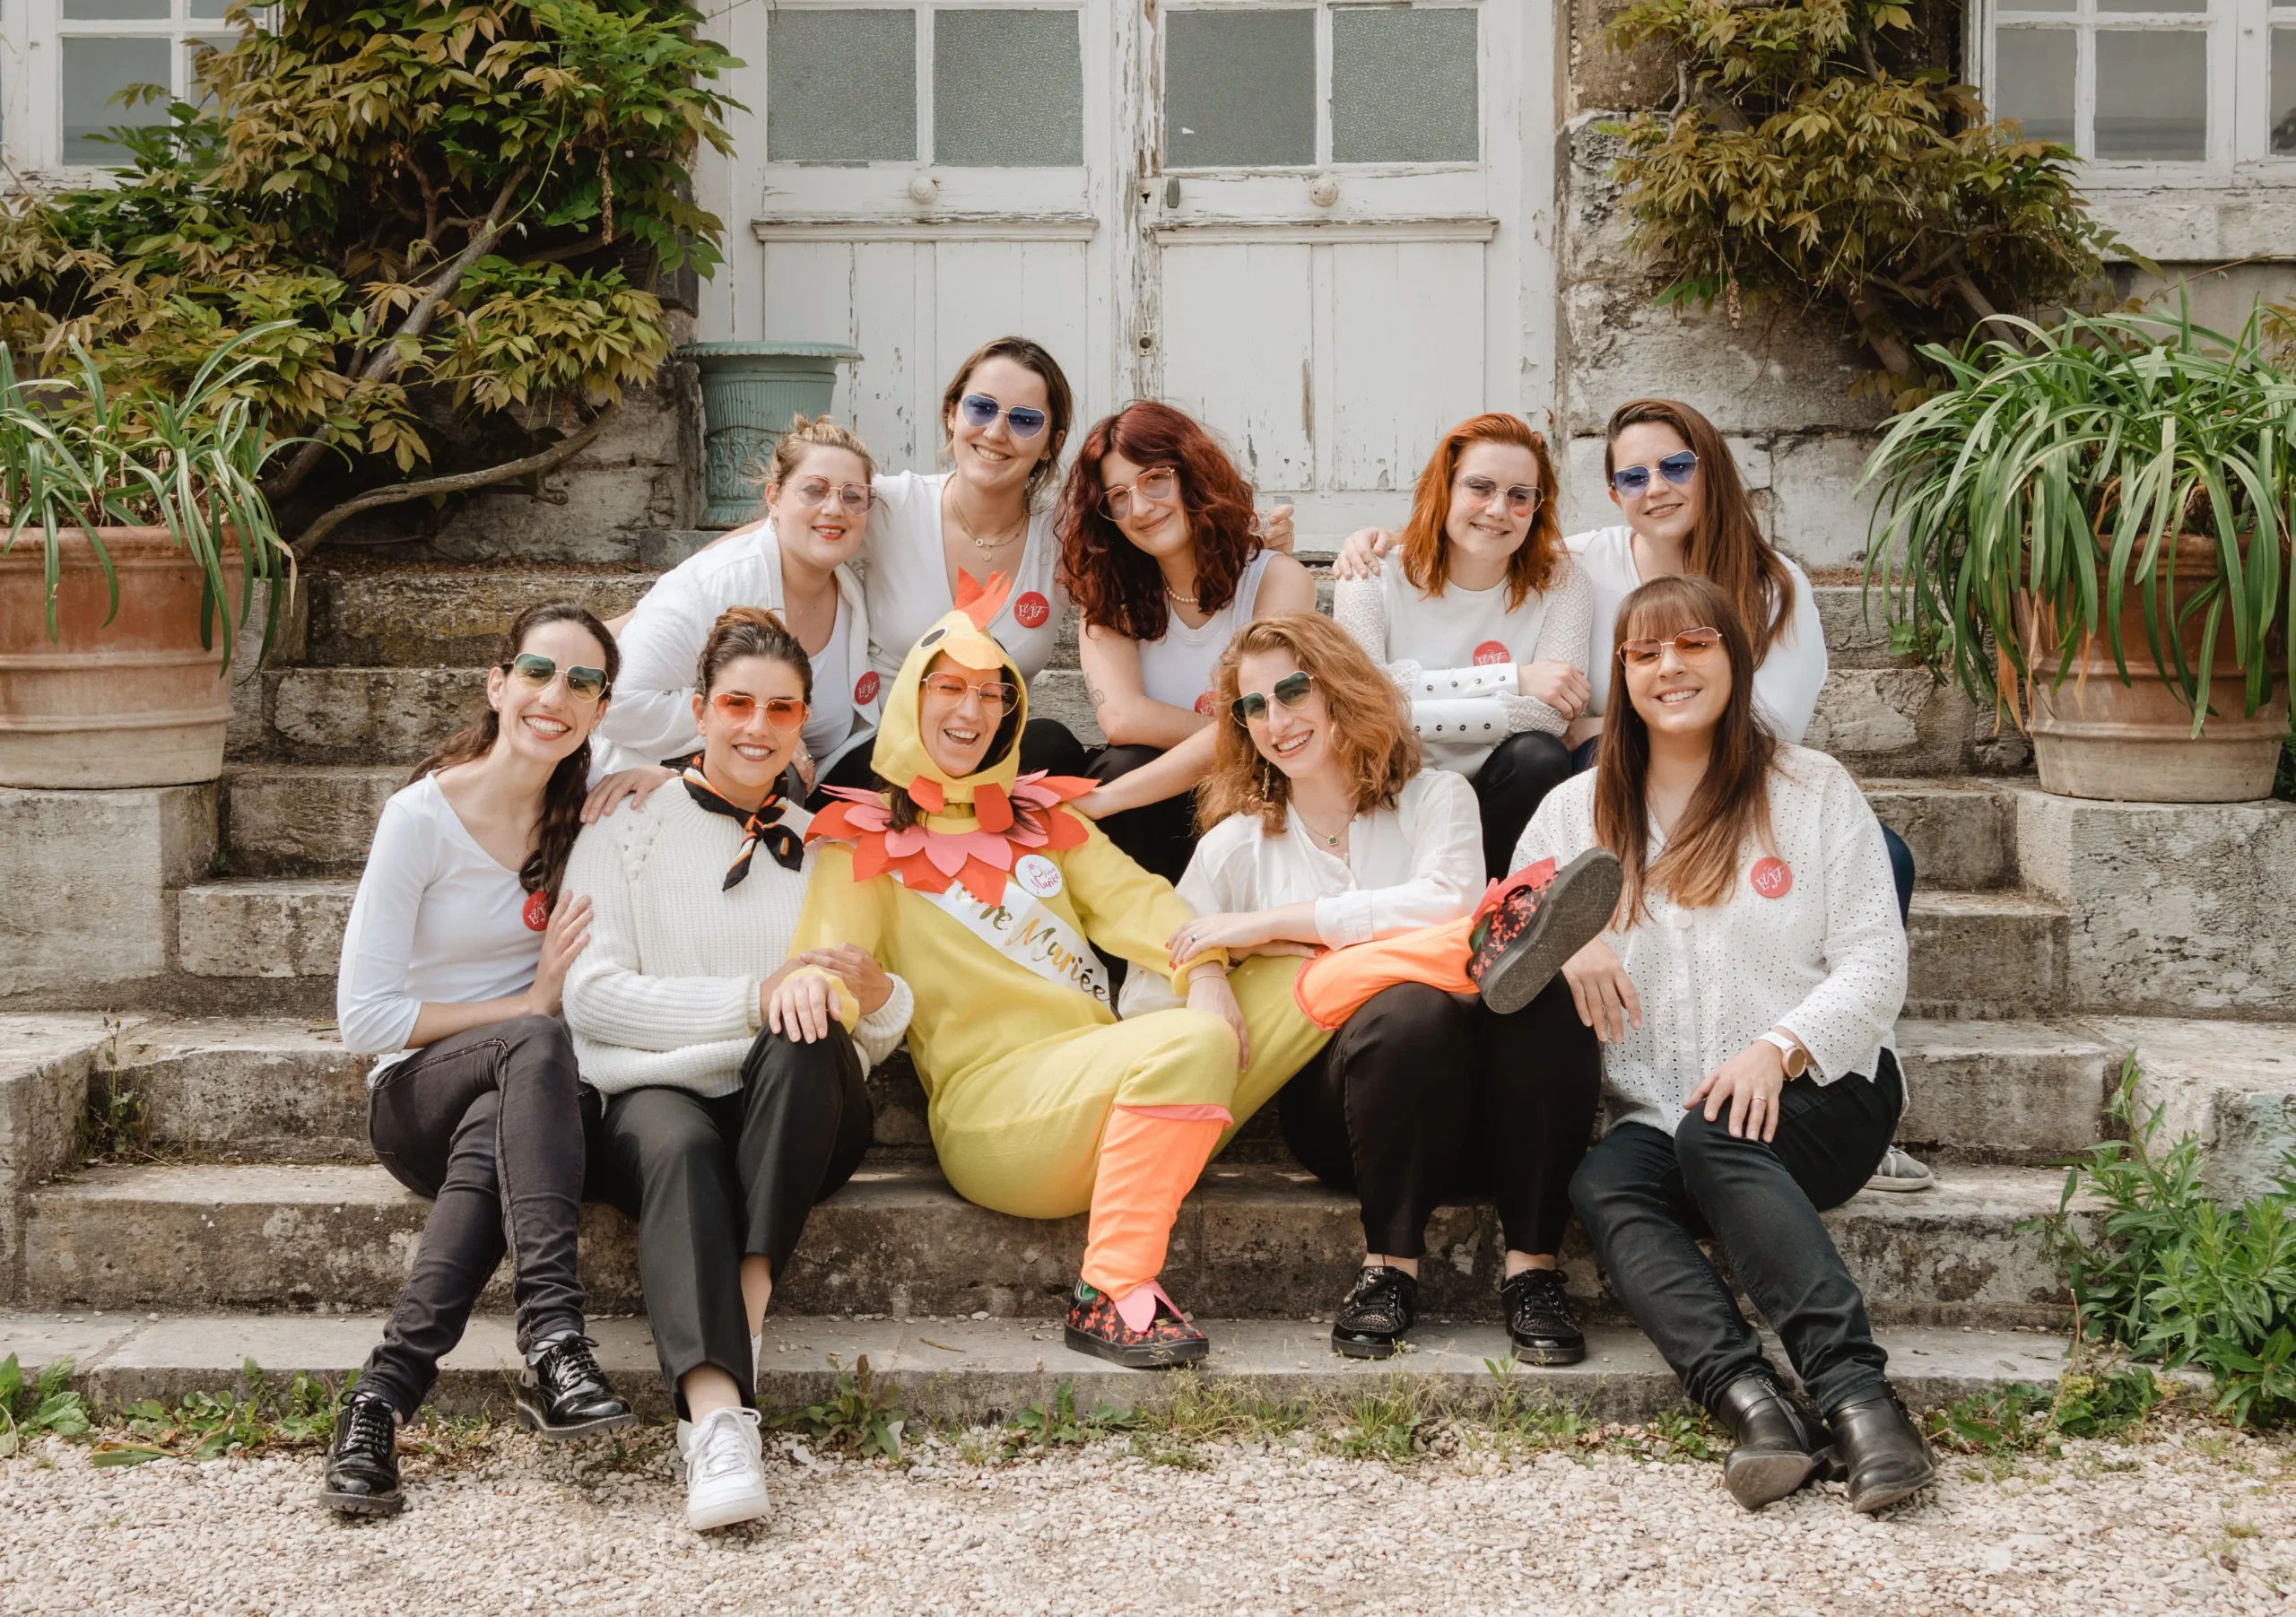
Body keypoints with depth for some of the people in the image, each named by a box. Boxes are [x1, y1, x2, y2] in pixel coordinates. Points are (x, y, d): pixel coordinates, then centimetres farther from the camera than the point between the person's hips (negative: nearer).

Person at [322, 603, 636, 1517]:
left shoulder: (593, 804, 4)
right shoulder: (422, 816, -9)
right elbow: (362, 1017, -10)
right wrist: (528, 1008, -13)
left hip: (520, 1102, 3)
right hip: (418, 1095, -3)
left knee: (491, 1139, -37)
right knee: (533, 1048, -38)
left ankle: (388, 1388, -39)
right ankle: (553, 1339, -49)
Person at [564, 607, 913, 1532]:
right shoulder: (628, 830, 12)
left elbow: (878, 1039, 19)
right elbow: (591, 995, -3)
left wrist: (876, 992, -7)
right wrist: (756, 996, -13)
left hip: (800, 1114, 2)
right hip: (656, 1096, -2)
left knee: (806, 1041, -32)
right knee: (676, 1146, -37)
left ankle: (747, 1300, -32)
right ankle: (716, 1413, -52)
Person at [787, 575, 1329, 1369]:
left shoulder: (1042, 817, 23)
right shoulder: (865, 839, 8)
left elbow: (1130, 898, 10)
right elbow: (828, 953, -7)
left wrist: (1204, 970, -10)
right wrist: (803, 985, -32)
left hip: (1115, 1092, 6)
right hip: (991, 1102, -6)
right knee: (1191, 1043, -34)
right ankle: (1112, 1292, -29)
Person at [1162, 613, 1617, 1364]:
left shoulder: (1436, 798, 14)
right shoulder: (1237, 844, 17)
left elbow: (1445, 902, -9)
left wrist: (1275, 922, -11)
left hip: (1474, 1098, 1)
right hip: (1332, 1098, -1)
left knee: (1540, 994, -33)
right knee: (1410, 1011, -36)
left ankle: (1531, 1267, -27)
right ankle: (1391, 1267, -21)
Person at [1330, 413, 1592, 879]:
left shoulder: (1560, 582, -3)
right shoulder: (1376, 577, -4)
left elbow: (1550, 713, -18)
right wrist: (1512, 679, -19)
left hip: (1500, 800, 1)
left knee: (1539, 758, -28)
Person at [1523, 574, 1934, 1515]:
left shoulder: (1812, 789, 10)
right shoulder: (1577, 809, 18)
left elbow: (1875, 964, 2)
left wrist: (1778, 1048, -17)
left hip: (1815, 1095, -2)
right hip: (1653, 1115, 2)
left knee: (1716, 1143, -36)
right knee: (1602, 1185, -32)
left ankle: (1856, 1392, -45)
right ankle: (1746, 1400, -49)